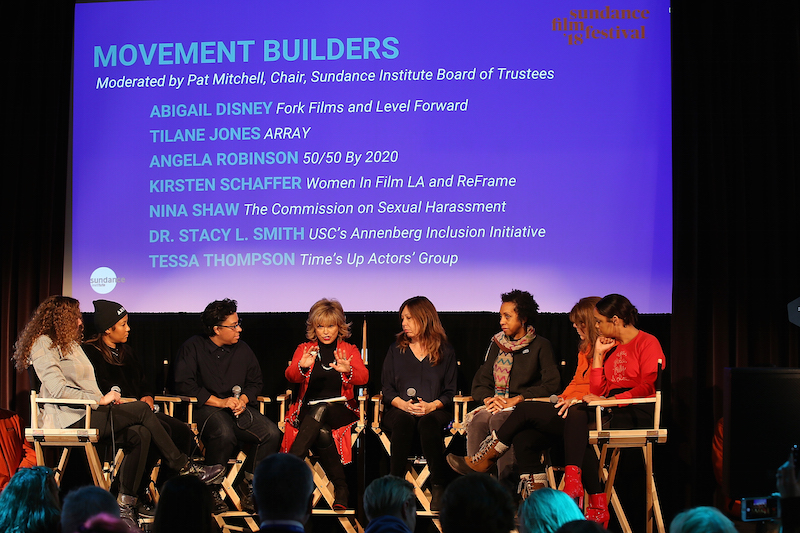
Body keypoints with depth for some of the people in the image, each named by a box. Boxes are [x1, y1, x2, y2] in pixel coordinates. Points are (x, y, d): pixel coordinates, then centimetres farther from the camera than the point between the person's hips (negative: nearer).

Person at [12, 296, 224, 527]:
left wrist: (107, 398, 4)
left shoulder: (71, 344, 25)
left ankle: (125, 505, -18)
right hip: (71, 420, -9)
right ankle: (185, 467, -7)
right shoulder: (43, 345, -5)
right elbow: (58, 390, -17)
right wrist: (101, 399, -14)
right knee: (141, 410, -18)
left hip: (89, 413, 9)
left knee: (140, 433, -16)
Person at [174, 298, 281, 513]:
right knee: (224, 434, -38)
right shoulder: (193, 347, 0)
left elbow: (255, 382, 23)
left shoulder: (242, 349, 15)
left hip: (239, 407, 5)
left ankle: (249, 484, -6)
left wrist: (243, 399, 0)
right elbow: (184, 384, -9)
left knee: (272, 433, -23)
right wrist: (220, 402, -13)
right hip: (205, 408, -5)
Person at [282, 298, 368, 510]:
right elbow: (290, 375, -6)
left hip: (340, 409, 0)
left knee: (320, 410, -35)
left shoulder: (349, 350, 13)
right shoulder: (304, 349, 14)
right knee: (322, 433, -35)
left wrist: (347, 370, -32)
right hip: (308, 410, 1)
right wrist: (302, 366, -31)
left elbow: (363, 377, -7)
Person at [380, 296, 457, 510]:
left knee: (428, 423, -37)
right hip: (399, 410, 1)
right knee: (403, 421, -35)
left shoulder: (445, 352, 12)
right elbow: (387, 388, 10)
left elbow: (450, 392, 7)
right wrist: (403, 404, -10)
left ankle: (438, 487, -36)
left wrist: (432, 405, -13)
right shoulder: (396, 350, 17)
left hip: (435, 411, -1)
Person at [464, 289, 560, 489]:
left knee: (499, 419, -36)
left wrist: (516, 400, -14)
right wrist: (488, 398, -6)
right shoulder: (497, 344, 20)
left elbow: (552, 385, -6)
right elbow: (479, 382, 18)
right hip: (497, 406, 4)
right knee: (477, 422, -30)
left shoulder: (541, 346, 5)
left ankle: (508, 485, -40)